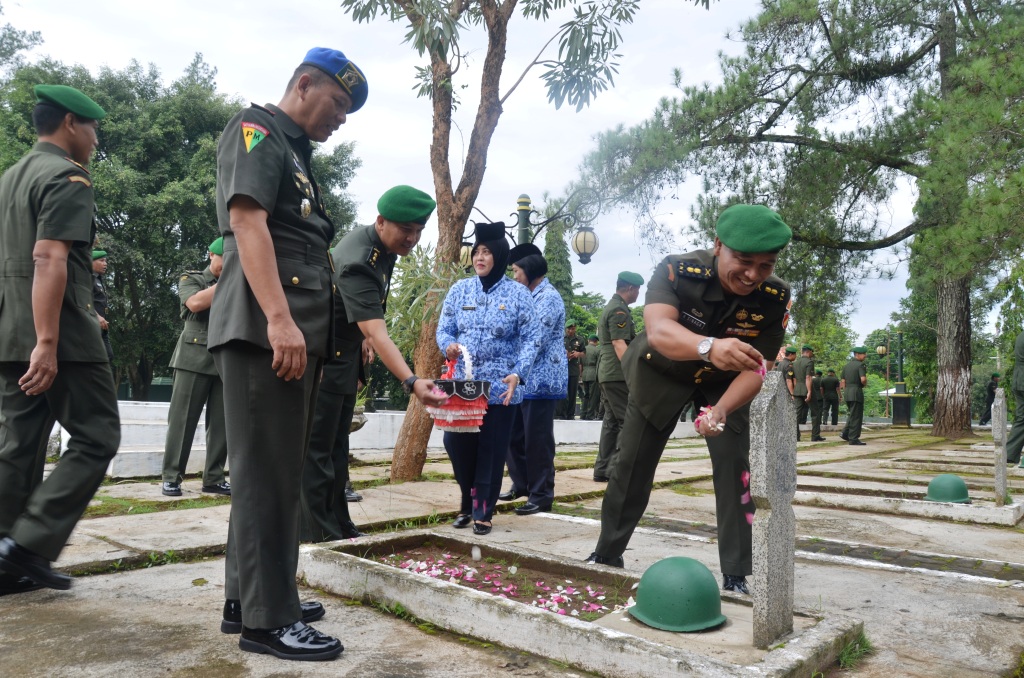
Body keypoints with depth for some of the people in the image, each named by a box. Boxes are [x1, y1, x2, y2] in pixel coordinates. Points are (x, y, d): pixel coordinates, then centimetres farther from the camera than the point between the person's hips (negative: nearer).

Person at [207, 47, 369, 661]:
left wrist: (307, 330, 24)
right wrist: (278, 318, -27)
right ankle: (267, 618, 2)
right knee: (268, 473, -6)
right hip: (265, 331, -10)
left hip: (299, 334, 10)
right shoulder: (257, 130, -2)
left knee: (278, 471, 12)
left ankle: (249, 598, 23)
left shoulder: (296, 153, 26)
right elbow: (247, 220, -17)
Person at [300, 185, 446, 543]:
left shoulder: (381, 244, -2)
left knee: (336, 447, 13)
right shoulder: (358, 263, -31)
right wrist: (412, 382, -52)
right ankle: (317, 537, 1)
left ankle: (339, 529, 22)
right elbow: (377, 334, -41)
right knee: (316, 450, -5)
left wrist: (364, 335, 10)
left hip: (345, 357, 10)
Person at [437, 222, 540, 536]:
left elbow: (531, 338, -5)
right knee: (456, 443, 2)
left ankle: (482, 512, 19)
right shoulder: (460, 290, 5)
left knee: (492, 451, 4)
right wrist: (448, 346, -18)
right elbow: (444, 329, 6)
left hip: (500, 387, -2)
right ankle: (468, 501, 26)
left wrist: (518, 374, -19)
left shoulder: (518, 293, -3)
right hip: (462, 384, 3)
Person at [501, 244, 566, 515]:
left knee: (537, 439, -3)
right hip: (523, 379, 10)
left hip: (541, 379, -10)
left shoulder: (548, 297, -13)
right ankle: (521, 484, 27)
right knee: (514, 435, 14)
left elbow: (537, 341, -20)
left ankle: (541, 496, 7)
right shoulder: (530, 296, 18)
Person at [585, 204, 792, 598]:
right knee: (632, 463, 4)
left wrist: (721, 410, -43)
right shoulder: (678, 271, -33)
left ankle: (735, 577, 3)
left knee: (734, 468, -11)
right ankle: (607, 555, 23)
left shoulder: (775, 298, -25)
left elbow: (757, 367, -23)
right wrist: (709, 347, -71)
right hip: (664, 373, -1)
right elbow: (658, 331, -50)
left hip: (725, 381, 1)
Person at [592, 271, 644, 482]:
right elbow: (619, 344, -20)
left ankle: (602, 470, 12)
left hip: (607, 373, 10)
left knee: (611, 420, 11)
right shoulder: (619, 310, -12)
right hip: (618, 374, -10)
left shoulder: (609, 307, 19)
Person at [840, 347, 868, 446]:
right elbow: (863, 379, -23)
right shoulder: (860, 365, -9)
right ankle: (853, 438, 0)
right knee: (856, 416, -2)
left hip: (847, 392, 7)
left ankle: (845, 433, 12)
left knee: (852, 415, 19)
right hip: (857, 392, -7)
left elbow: (843, 382, 13)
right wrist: (865, 384, -2)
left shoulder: (846, 366, 13)